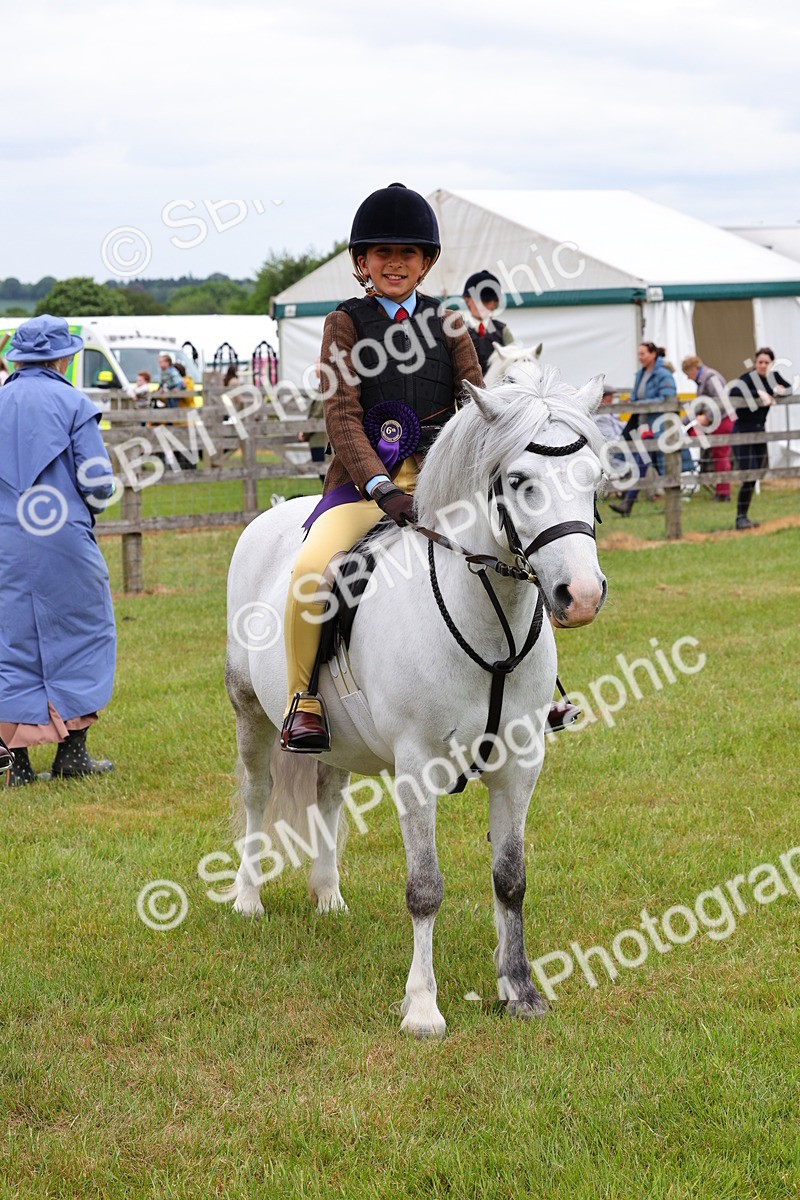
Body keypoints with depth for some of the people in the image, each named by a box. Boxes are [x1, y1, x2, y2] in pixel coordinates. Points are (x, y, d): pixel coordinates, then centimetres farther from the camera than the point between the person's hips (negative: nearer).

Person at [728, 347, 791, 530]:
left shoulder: (773, 377, 4)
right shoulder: (748, 378, -16)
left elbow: (789, 388, 17)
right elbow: (733, 391, -34)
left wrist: (779, 390, -6)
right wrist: (759, 393, -34)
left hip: (759, 432, 7)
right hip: (743, 433, -7)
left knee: (756, 476, 7)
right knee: (748, 477, -14)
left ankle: (744, 517, 14)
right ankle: (740, 518, -8)